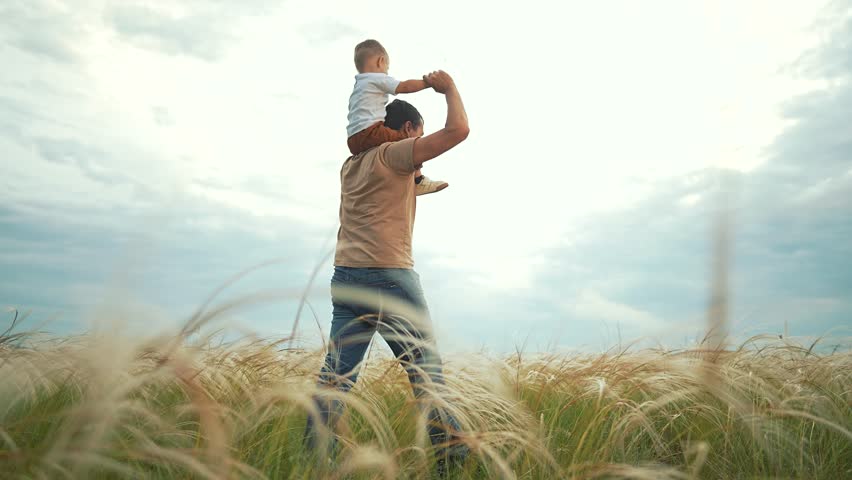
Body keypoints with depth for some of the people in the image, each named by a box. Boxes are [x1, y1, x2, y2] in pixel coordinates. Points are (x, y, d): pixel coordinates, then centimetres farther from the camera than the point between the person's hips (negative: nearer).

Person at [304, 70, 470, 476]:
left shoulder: (351, 164, 18)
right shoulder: (395, 153, -3)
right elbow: (458, 130, -10)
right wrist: (449, 87, 6)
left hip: (345, 277, 7)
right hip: (388, 276, -7)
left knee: (336, 373, 5)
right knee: (426, 368, 0)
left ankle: (313, 456, 5)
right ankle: (451, 456, 5)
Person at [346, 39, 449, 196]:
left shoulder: (357, 86, 28)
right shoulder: (378, 78, 1)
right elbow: (405, 86, -7)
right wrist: (429, 82, -2)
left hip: (354, 141, 9)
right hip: (370, 132, -9)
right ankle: (418, 181, -9)